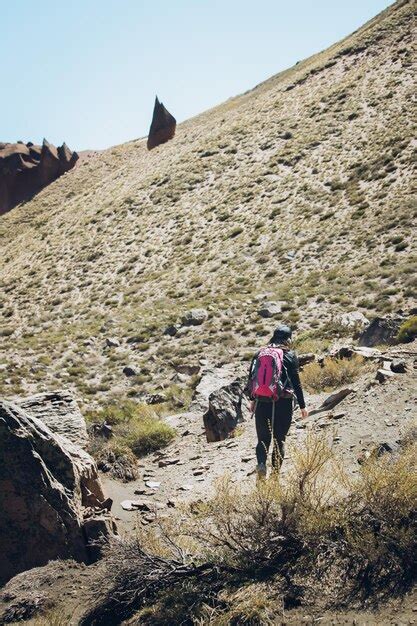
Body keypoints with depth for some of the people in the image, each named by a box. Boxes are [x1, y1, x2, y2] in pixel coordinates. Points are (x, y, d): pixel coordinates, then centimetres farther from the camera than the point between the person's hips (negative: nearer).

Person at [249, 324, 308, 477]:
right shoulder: (290, 355, -2)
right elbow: (296, 382, -3)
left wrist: (253, 399, 17)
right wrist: (302, 406, 3)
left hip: (263, 402, 2)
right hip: (284, 403, -2)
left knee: (263, 438, 11)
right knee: (279, 439, 12)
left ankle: (261, 464, -13)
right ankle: (276, 471, 9)